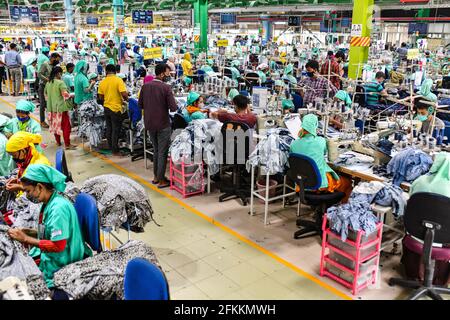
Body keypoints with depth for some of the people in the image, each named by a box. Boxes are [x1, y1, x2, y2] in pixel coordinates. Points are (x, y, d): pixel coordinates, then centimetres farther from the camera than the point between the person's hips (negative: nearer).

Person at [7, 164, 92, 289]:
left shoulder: (58, 208, -24)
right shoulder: (49, 203, 4)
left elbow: (58, 246, -25)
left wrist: (26, 239, -18)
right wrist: (29, 232, 1)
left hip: (59, 264, -8)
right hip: (48, 254, 8)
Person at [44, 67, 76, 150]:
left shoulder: (48, 83, 8)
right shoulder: (60, 83, -15)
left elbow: (46, 95, 19)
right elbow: (66, 95, -20)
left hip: (52, 108, 8)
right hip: (61, 107, -7)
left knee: (55, 124, 17)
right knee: (66, 126, -3)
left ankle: (58, 142, 27)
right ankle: (67, 144, -3)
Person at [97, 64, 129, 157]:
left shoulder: (102, 82, 2)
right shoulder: (118, 80, -13)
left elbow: (100, 97, 7)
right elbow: (124, 94, -21)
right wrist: (126, 99, 0)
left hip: (106, 107, 5)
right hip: (116, 108, -5)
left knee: (109, 129, 16)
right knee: (116, 130, 1)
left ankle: (111, 148, 26)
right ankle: (115, 151, 6)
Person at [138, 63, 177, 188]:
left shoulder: (145, 86, -1)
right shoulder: (166, 88, -16)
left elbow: (140, 105, 6)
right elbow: (173, 108, -18)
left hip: (149, 124, 6)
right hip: (163, 125, -6)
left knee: (156, 150, 21)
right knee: (163, 152, 5)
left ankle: (156, 176, 28)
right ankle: (161, 180, 10)